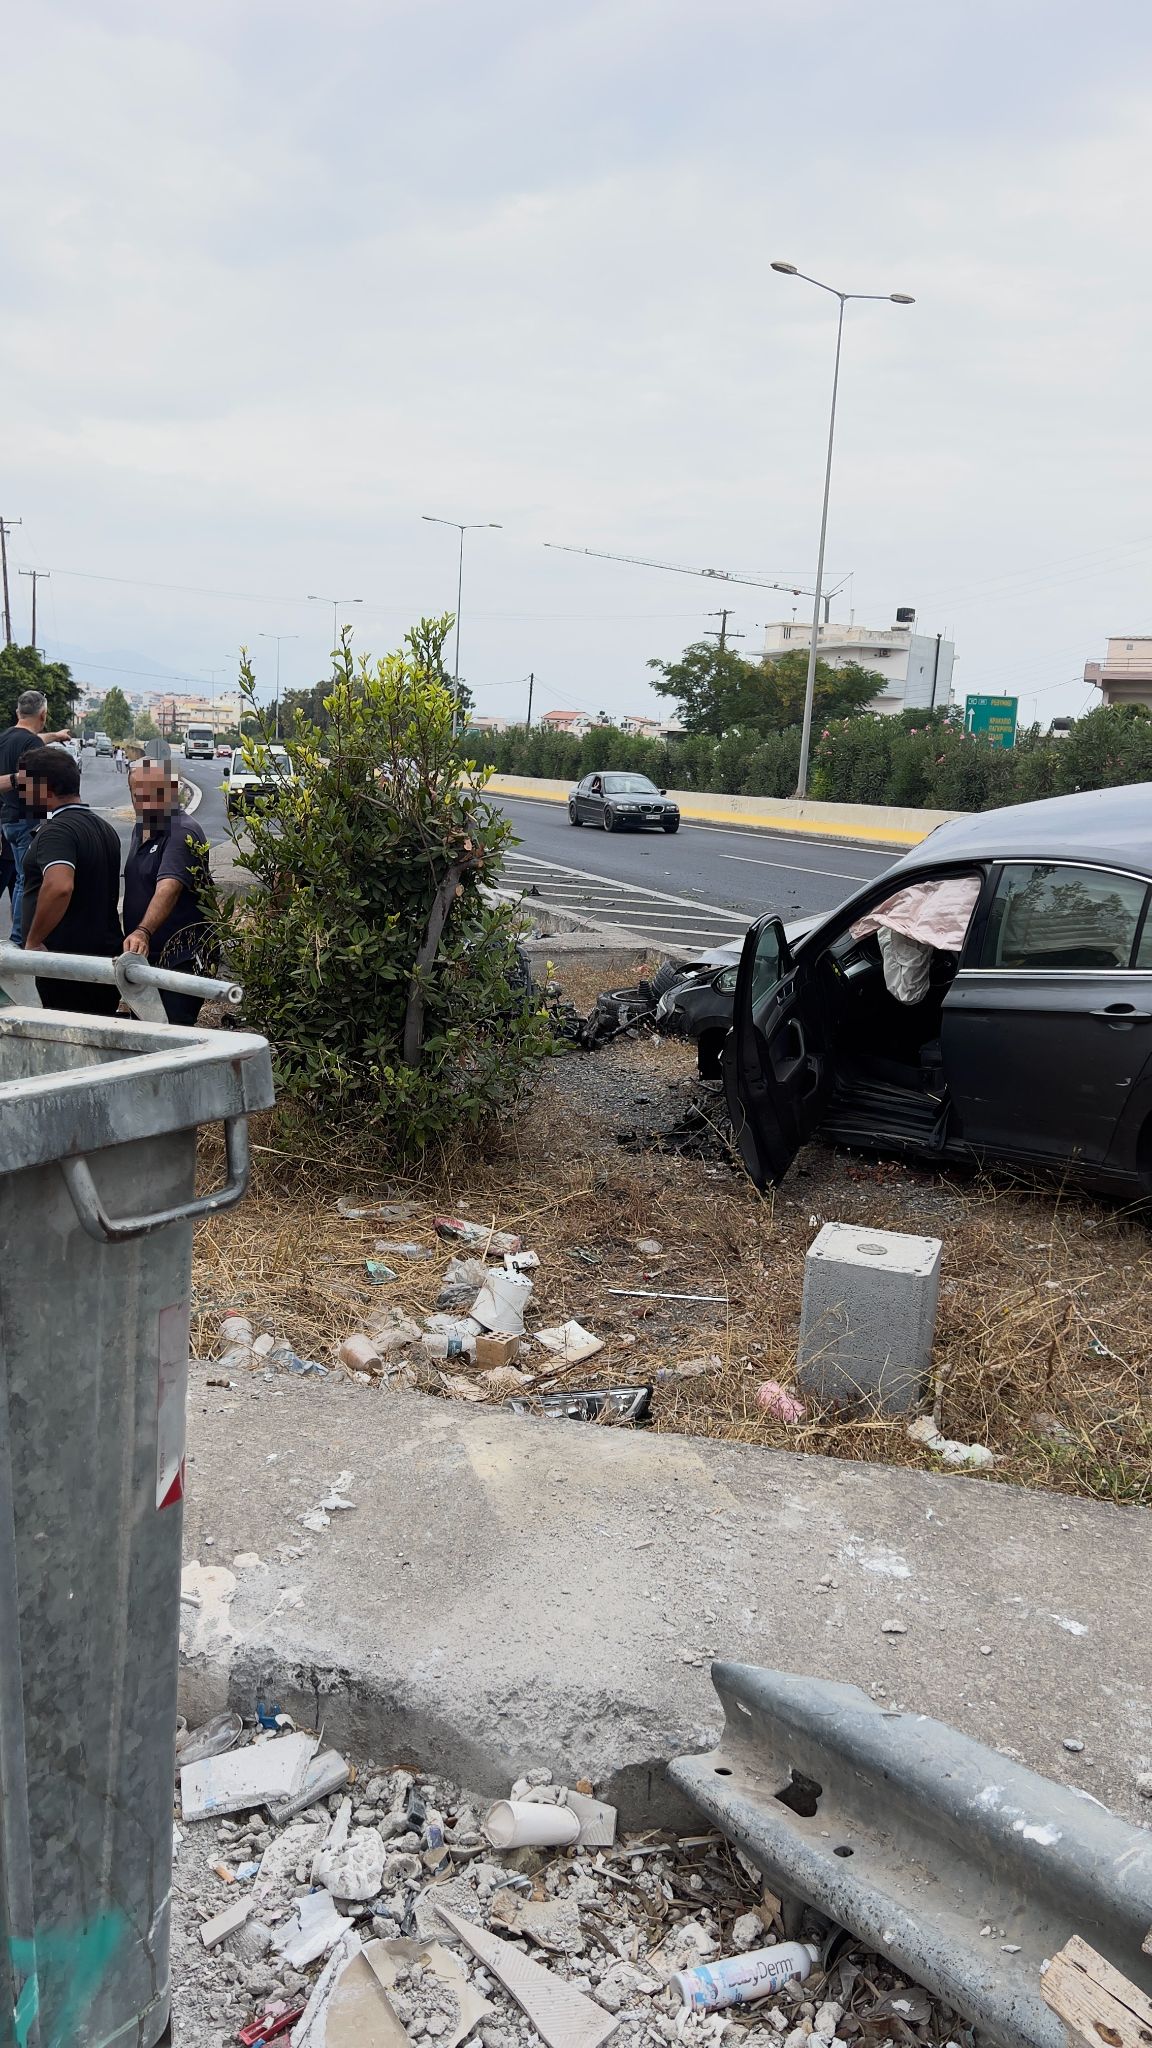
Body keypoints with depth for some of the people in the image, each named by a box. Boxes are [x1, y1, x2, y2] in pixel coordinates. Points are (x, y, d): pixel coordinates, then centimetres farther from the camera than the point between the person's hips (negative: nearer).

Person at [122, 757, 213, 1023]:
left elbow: (168, 888, -33)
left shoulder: (183, 833, -18)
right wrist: (134, 935, 12)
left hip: (178, 961, -9)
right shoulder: (140, 829, 12)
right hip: (143, 955, 9)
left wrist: (143, 932, -47)